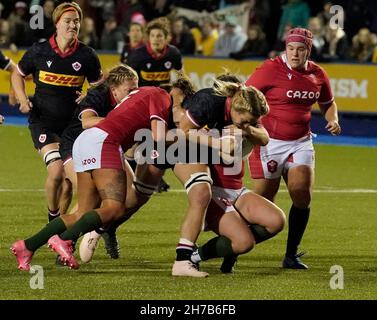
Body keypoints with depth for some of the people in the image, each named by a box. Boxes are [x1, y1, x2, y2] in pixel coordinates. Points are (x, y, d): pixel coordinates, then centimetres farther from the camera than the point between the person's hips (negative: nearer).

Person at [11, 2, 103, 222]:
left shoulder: (87, 55, -3)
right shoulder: (39, 51, -4)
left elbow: (99, 84, 12)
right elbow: (18, 74, 12)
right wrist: (23, 100, -2)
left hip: (72, 121, 2)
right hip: (43, 121, -2)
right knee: (57, 170, -18)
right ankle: (53, 217, 4)